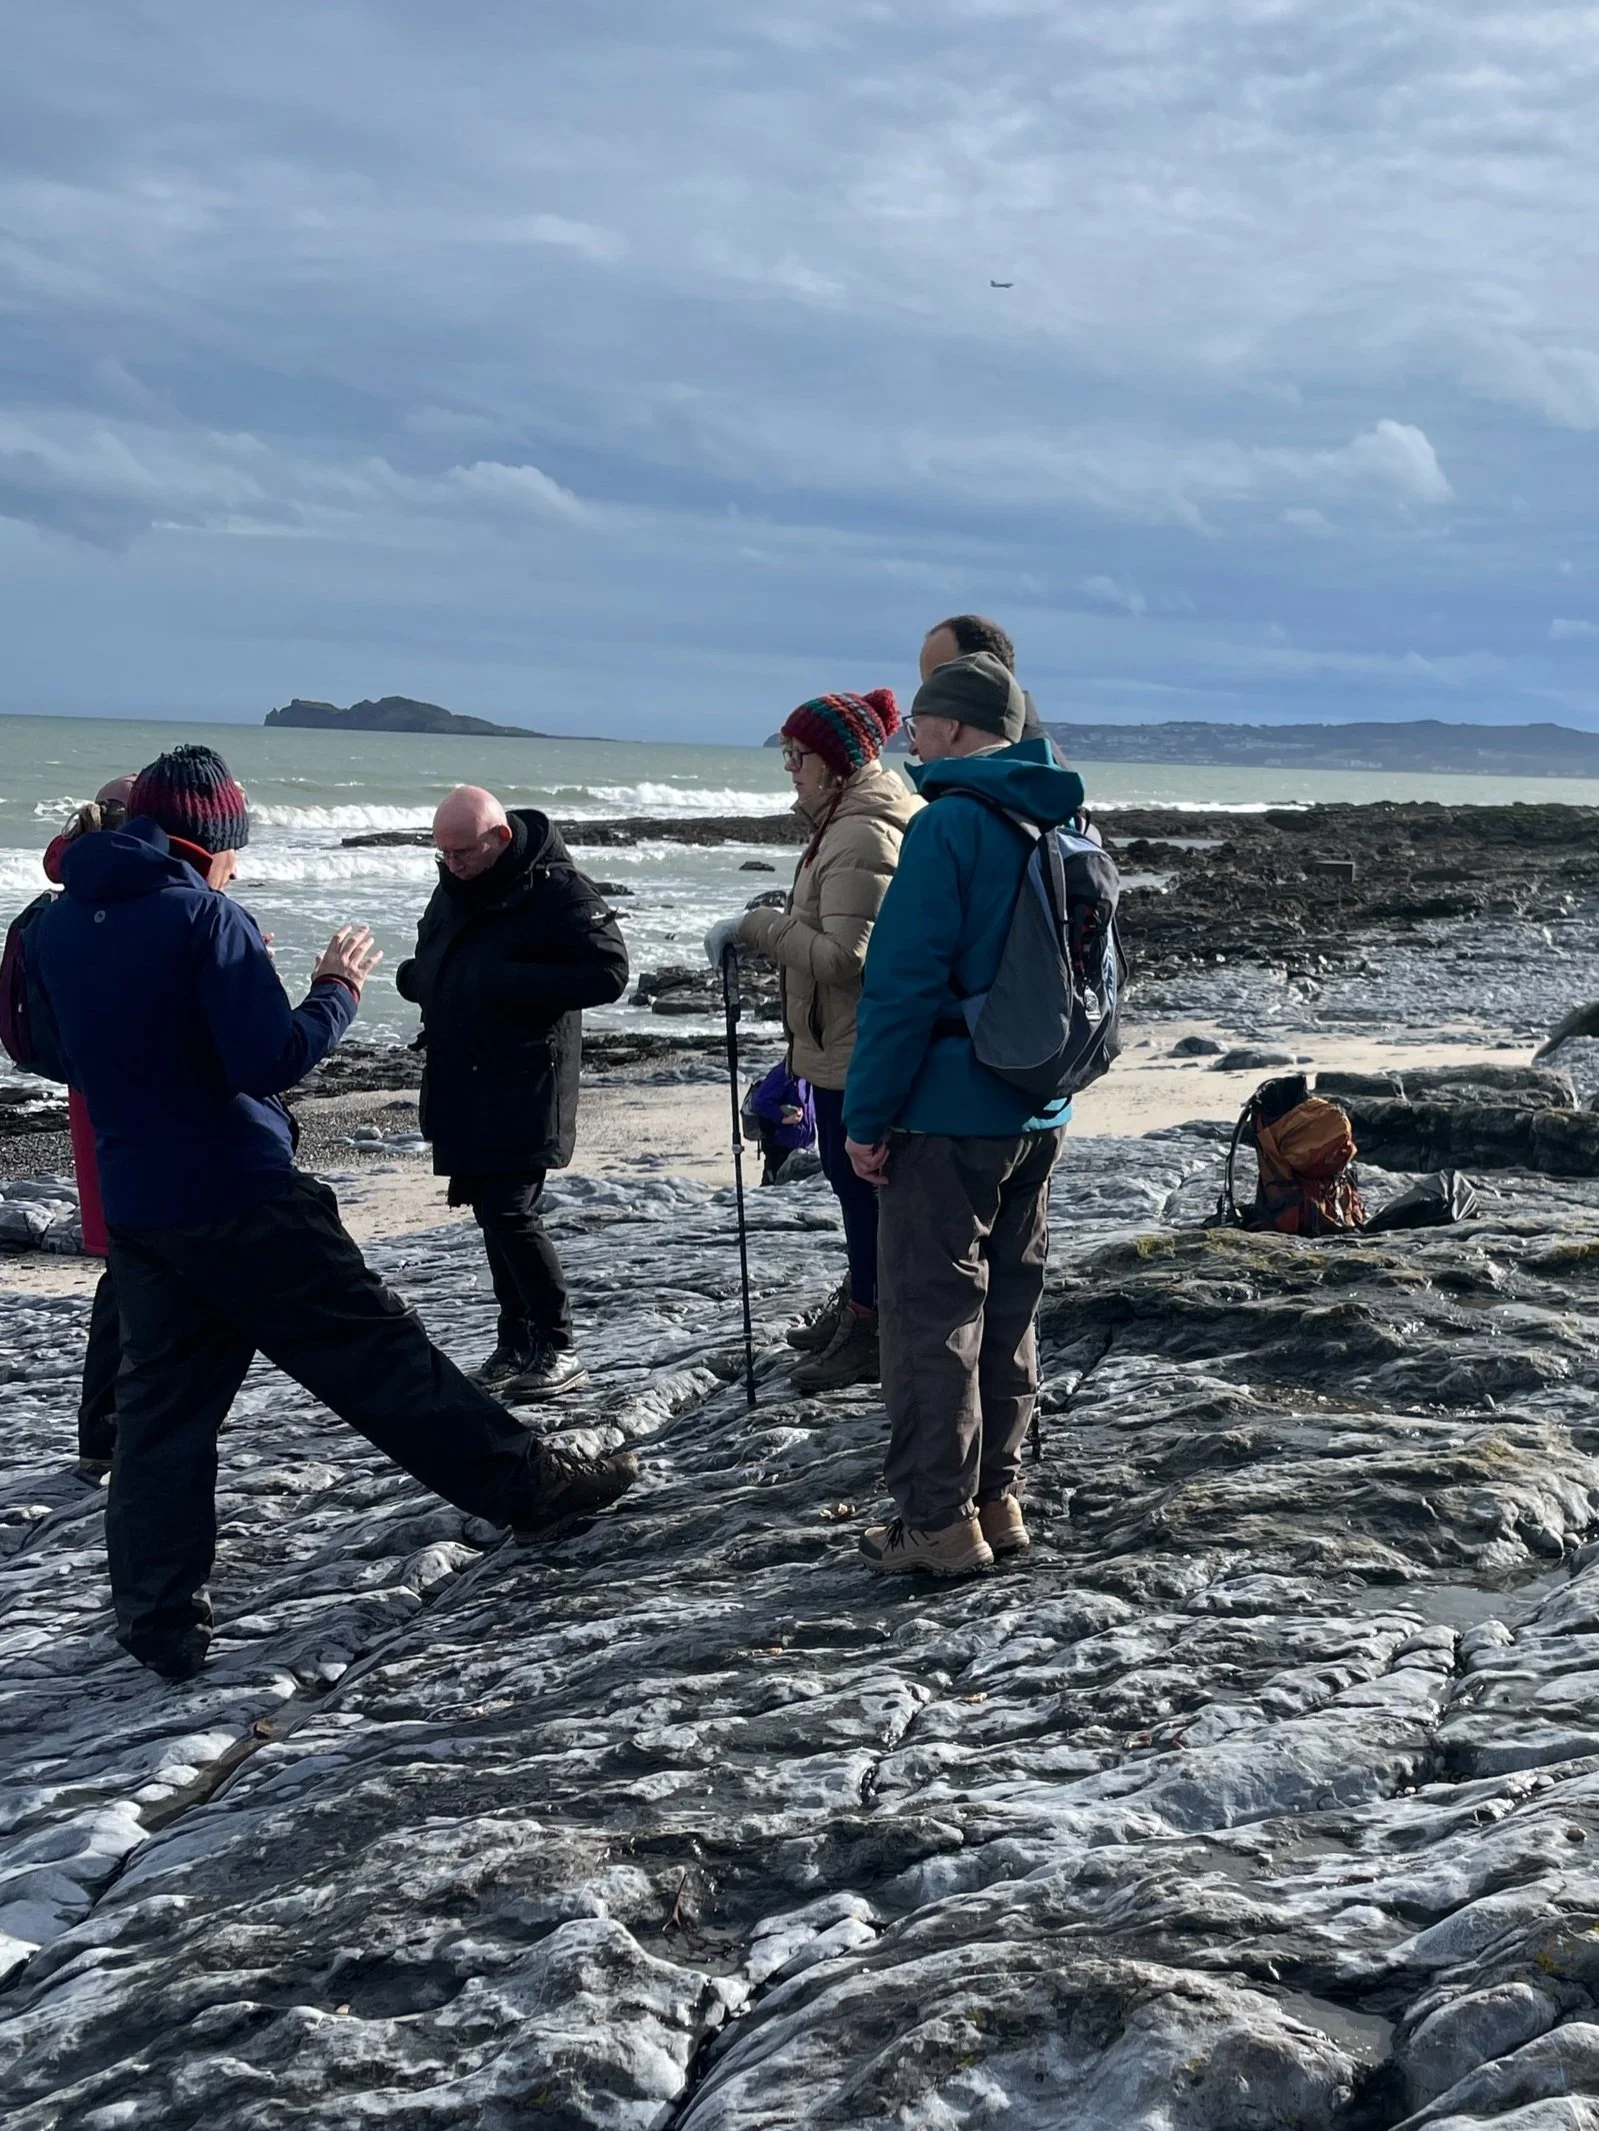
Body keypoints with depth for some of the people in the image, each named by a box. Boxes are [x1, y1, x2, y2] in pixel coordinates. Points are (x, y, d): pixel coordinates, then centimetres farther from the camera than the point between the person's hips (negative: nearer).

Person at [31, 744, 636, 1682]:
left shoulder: (63, 925, 9)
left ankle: (160, 1621, 10)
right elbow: (272, 1061, -20)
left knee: (160, 1403, 10)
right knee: (380, 1353, 1)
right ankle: (531, 1486, 11)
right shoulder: (202, 913, -14)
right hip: (243, 1197, -6)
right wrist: (338, 992, -5)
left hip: (138, 1209, 7)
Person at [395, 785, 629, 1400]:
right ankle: (517, 1344, 23)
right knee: (493, 1213, 13)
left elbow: (609, 973, -18)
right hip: (461, 1082, 8)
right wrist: (418, 977, 3)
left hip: (526, 1084, -8)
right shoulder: (454, 887, 11)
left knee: (509, 1212, -13)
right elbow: (434, 955, 27)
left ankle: (558, 1349, -1)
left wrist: (512, 982, -24)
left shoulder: (557, 890, -14)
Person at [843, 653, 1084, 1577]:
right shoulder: (1061, 824, 10)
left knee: (930, 1314, 0)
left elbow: (904, 984, -19)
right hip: (1037, 1115, 8)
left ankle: (938, 1520, 4)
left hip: (949, 1113, -8)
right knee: (1008, 1309, 15)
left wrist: (866, 1116, -13)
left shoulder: (949, 825, -16)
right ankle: (996, 1499, 24)